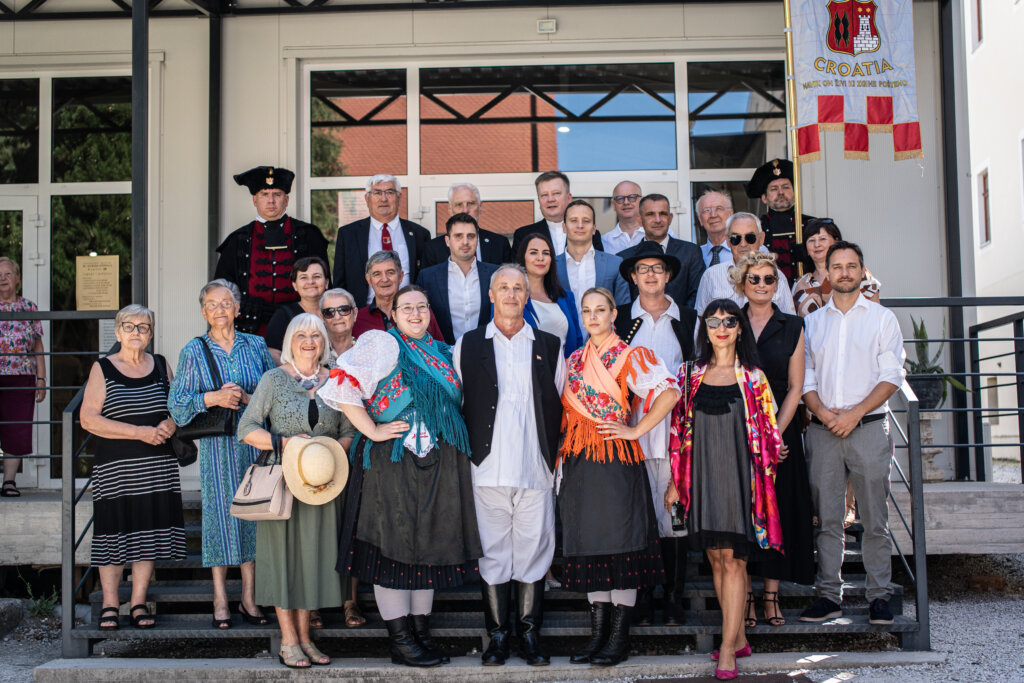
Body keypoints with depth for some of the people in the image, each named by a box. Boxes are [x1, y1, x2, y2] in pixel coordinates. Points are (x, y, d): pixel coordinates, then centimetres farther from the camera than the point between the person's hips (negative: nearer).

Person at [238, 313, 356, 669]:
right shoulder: (273, 380, 0)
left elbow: (349, 432, 9)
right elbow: (246, 429, -4)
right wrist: (284, 443, -17)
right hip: (282, 479, -3)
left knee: (314, 553, 7)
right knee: (284, 552, 1)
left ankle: (305, 637, 18)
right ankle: (288, 641, 10)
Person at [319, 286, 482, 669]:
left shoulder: (442, 352, 16)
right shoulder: (382, 344, -3)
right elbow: (343, 387, -13)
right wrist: (373, 432, -16)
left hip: (440, 464, 6)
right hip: (392, 462, -6)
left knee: (430, 542, 9)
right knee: (395, 543, -2)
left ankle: (422, 632, 19)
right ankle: (401, 641, 3)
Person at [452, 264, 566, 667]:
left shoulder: (549, 346, 12)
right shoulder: (467, 345, 10)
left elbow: (560, 405, 12)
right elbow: (453, 404, 10)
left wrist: (554, 455, 5)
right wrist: (465, 455, 3)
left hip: (535, 469, 1)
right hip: (488, 469, 0)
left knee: (534, 550, 2)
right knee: (492, 552, 2)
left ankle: (529, 633, 13)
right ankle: (498, 634, 13)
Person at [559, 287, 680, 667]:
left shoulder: (629, 357, -2)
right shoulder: (574, 360, 16)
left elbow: (670, 392, -14)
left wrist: (637, 430, -13)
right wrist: (563, 448, 10)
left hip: (617, 459, -5)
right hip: (579, 461, 6)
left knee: (620, 541, -5)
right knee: (588, 543, 6)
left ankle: (619, 638, 1)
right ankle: (598, 633, 13)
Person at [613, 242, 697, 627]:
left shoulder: (688, 319, 12)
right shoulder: (620, 320, 11)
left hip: (677, 431, 0)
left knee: (674, 514, -2)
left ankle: (674, 601, 7)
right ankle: (642, 601, 5)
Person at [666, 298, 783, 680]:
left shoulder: (753, 379, 3)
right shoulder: (691, 376, 9)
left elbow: (767, 432, 6)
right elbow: (679, 430, 9)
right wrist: (675, 480, 7)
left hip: (738, 474, -3)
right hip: (703, 475, 3)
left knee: (733, 560, -6)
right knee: (716, 559, 7)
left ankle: (727, 648, -4)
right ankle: (739, 638, 18)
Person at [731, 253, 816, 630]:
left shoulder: (792, 326, 6)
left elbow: (795, 387, 3)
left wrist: (776, 432, -10)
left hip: (781, 429, 0)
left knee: (778, 508, 1)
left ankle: (772, 595, 10)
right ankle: (745, 596, 7)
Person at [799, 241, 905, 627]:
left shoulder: (882, 318, 7)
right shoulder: (812, 322, 14)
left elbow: (891, 376, -1)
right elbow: (804, 376, 10)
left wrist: (854, 414, -12)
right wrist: (823, 413, -8)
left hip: (869, 427, -2)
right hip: (822, 431, 2)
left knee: (874, 519, 0)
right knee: (827, 518, 3)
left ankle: (879, 596, 8)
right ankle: (828, 595, 9)